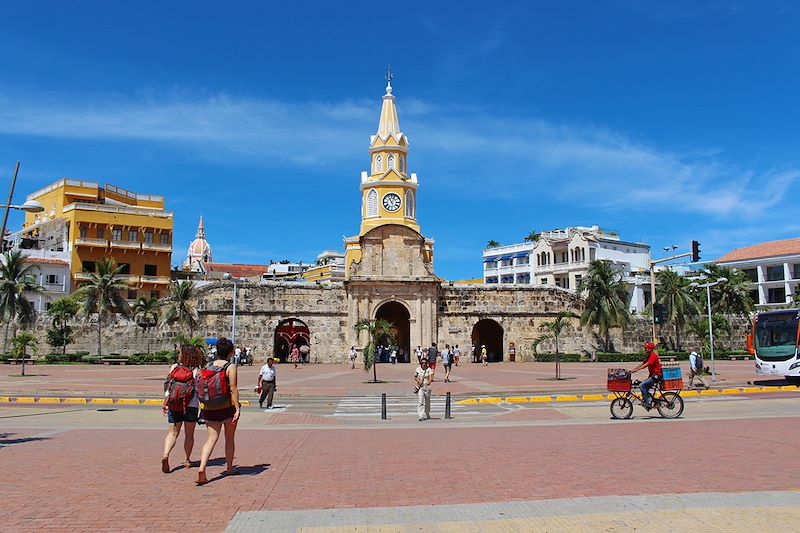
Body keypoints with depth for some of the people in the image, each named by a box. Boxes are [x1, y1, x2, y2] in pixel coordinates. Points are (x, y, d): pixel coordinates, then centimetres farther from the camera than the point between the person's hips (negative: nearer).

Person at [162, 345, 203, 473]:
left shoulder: (174, 367, 3)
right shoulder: (196, 371, -3)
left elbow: (168, 386, 5)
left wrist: (166, 403, 12)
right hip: (191, 405, -1)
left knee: (172, 433, 7)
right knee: (189, 434, 12)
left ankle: (165, 455, -15)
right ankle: (187, 460, 19)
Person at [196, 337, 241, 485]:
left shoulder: (208, 366, 6)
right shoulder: (230, 367, -10)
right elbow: (233, 389, -15)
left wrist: (204, 408, 20)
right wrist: (237, 409, -13)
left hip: (210, 408, 4)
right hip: (228, 407, -4)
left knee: (211, 438, 3)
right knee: (230, 438, 14)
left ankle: (201, 469, -15)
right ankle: (229, 467, 27)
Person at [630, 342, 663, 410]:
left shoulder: (653, 356, -16)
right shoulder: (649, 357, 16)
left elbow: (646, 364, -27)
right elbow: (642, 364, 13)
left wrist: (636, 370, -33)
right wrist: (633, 369, 3)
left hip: (656, 376, -10)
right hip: (652, 375, 10)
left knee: (642, 385, -19)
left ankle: (647, 402, -16)